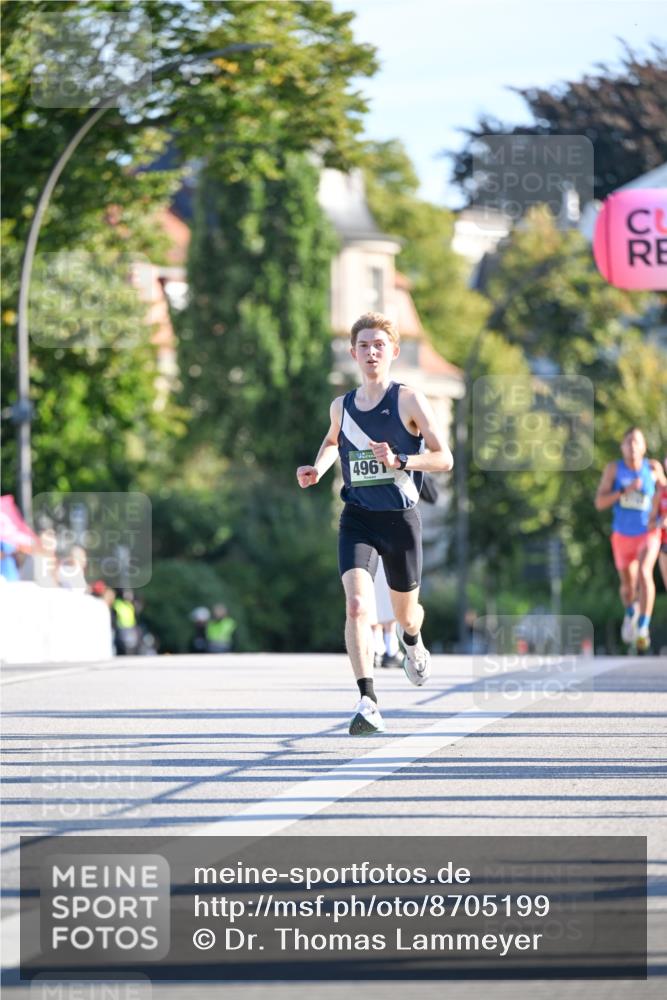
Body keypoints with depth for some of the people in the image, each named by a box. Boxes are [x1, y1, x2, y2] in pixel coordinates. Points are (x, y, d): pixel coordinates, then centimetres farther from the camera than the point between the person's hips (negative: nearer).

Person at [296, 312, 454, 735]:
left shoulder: (409, 401, -6)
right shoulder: (341, 406, 6)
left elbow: (444, 458, -8)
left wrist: (399, 461, -24)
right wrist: (318, 468, 10)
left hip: (401, 518, -1)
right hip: (357, 519, 1)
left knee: (405, 612, 16)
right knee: (357, 605, -21)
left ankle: (413, 644, 56)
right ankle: (368, 702, -26)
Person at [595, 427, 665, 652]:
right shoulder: (614, 468, -6)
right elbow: (600, 503, -10)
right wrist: (624, 491, -23)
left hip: (648, 533, -2)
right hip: (623, 535, 2)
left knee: (644, 573, -26)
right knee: (628, 585, 14)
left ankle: (643, 628, -24)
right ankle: (631, 613, 48)